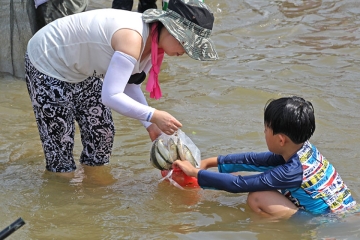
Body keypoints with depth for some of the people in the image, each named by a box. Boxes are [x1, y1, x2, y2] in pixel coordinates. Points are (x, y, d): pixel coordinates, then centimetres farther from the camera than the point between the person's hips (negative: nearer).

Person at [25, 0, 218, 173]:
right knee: (60, 141, -2)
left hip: (82, 70, 9)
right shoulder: (132, 39, -36)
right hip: (48, 64, -9)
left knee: (102, 133, 10)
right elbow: (110, 96, -39)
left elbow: (129, 86, 5)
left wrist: (151, 125, -3)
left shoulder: (153, 40, -7)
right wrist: (153, 116, -38)